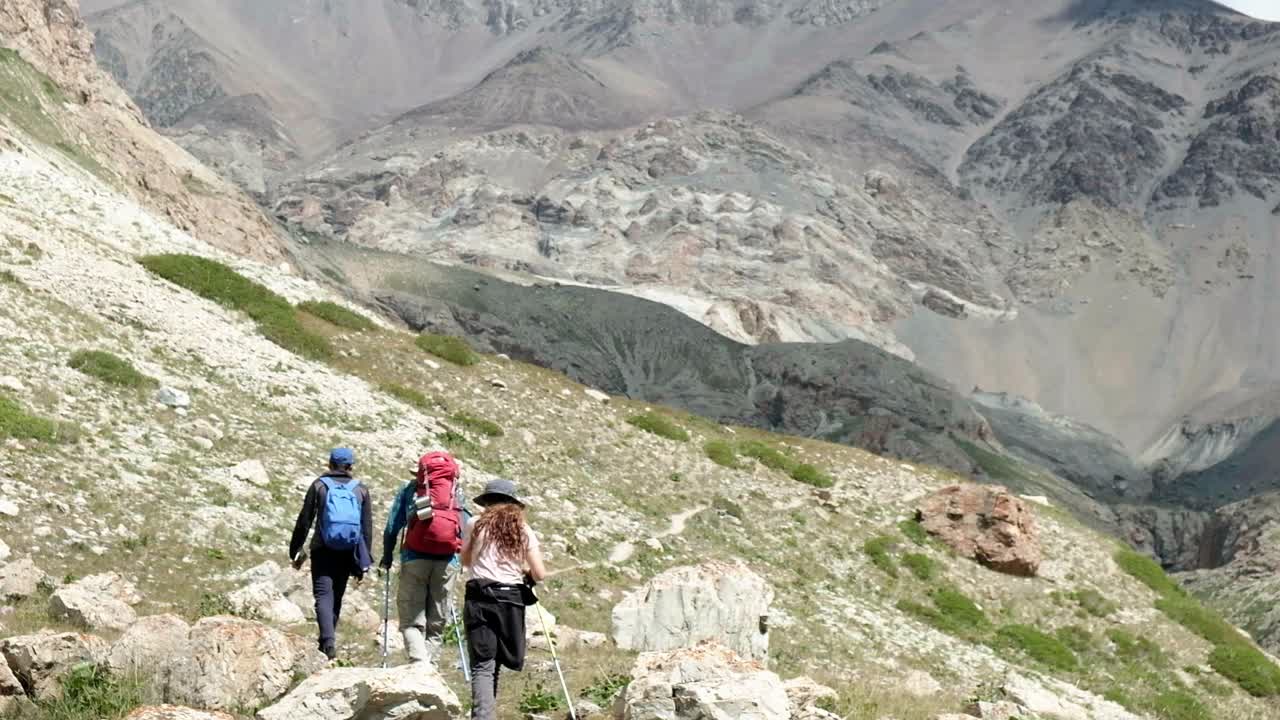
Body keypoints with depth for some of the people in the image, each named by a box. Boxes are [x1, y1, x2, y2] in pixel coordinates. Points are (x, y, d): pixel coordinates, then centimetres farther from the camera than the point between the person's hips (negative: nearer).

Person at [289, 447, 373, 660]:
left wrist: (296, 550, 9)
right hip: (348, 553, 3)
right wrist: (363, 563, 13)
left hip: (323, 550, -3)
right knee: (336, 597, 13)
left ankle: (328, 641, -27)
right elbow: (367, 528, 8)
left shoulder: (319, 486, 3)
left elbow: (304, 521, 2)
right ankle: (328, 641, 20)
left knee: (323, 595, -8)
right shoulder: (361, 490, 9)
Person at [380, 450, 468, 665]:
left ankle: (419, 664, -20)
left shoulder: (410, 489, 11)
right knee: (437, 622, 12)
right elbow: (466, 528, 14)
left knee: (411, 620, 0)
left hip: (415, 558, -2)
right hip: (447, 561, 2)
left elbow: (392, 526, 9)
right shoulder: (457, 491, 16)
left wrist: (386, 558, 17)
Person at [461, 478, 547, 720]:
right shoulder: (523, 530, 7)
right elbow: (539, 575, 4)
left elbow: (465, 560, 19)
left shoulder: (477, 526, 5)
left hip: (479, 598, -1)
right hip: (511, 601, 1)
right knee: (495, 663, 15)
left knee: (482, 664, -7)